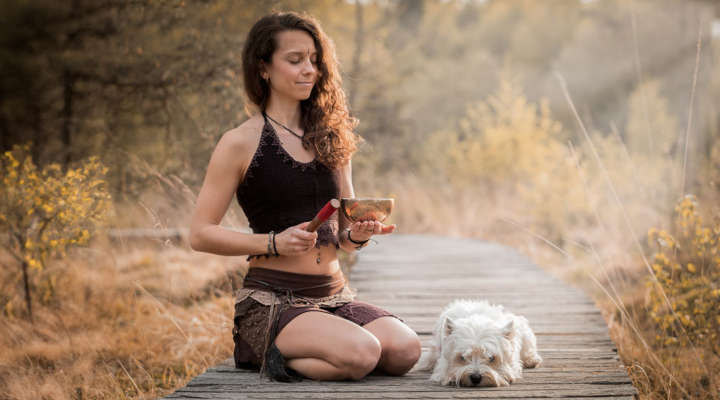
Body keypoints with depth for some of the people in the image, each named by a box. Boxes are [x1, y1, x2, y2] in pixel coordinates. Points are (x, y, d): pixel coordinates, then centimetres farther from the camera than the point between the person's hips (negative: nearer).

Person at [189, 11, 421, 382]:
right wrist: (274, 242, -16)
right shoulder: (240, 143, -3)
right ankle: (274, 355, -3)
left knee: (404, 349, -22)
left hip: (334, 294, 6)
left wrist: (359, 234, -5)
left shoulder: (331, 139, 14)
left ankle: (293, 355, 1)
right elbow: (200, 233, -4)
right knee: (360, 353, -31)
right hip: (270, 298, -6)